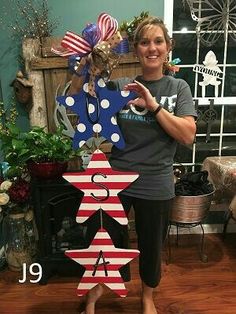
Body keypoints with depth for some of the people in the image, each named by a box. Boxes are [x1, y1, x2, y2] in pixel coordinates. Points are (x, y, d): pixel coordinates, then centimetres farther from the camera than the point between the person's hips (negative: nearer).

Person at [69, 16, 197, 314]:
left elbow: (187, 135, -11)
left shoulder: (178, 88, 1)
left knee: (151, 246, 18)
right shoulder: (119, 86, 1)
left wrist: (153, 105, -19)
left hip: (156, 187, 0)